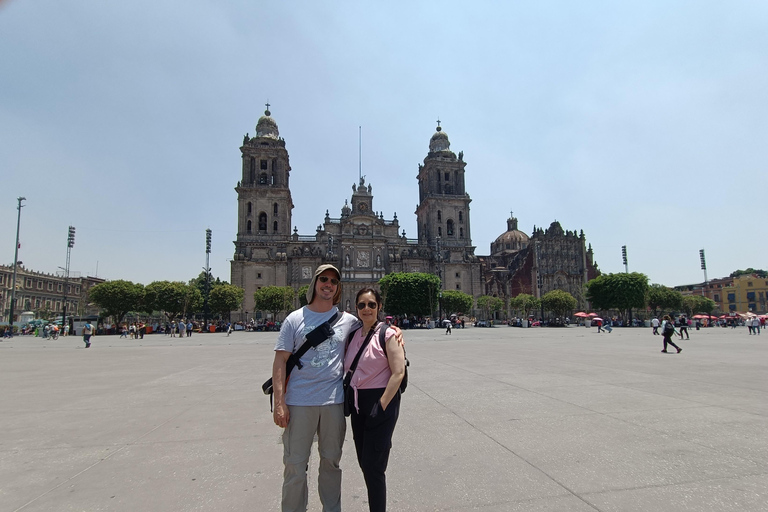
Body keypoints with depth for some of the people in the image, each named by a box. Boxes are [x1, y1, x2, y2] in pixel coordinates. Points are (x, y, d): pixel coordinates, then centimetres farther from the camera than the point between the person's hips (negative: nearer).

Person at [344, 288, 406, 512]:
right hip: (357, 403, 7)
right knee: (364, 462, 15)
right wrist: (349, 401, 6)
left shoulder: (387, 334, -11)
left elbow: (398, 372, -17)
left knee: (373, 465, -1)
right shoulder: (354, 335, 8)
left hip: (380, 401, -7)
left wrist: (381, 406, -18)